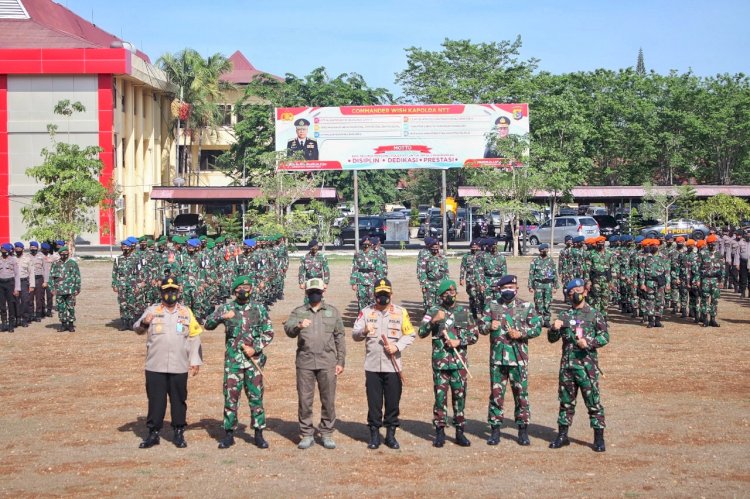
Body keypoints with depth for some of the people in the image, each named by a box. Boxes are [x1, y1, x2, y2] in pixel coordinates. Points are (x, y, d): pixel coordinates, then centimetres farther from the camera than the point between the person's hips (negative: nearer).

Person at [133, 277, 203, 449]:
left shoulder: (186, 312, 7)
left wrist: (195, 361, 2)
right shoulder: (152, 311, 2)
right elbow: (138, 329, -8)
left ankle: (179, 433, 17)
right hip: (155, 366, -1)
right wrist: (143, 323, -31)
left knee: (179, 400, 7)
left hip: (179, 367, 1)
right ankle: (153, 433, 12)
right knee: (155, 399, 4)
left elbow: (194, 337, 7)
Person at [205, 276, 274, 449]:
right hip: (232, 360, 0)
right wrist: (222, 317, -23)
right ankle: (229, 434, 10)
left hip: (254, 360, 0)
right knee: (230, 397, 2)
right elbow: (208, 324, -4)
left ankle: (259, 434, 11)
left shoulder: (259, 309, 5)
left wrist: (255, 348, -8)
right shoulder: (225, 308, 4)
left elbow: (269, 333, 5)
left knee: (256, 397, 3)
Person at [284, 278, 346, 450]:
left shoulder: (333, 312, 10)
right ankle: (306, 434, 12)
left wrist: (341, 361, 5)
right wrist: (299, 326, -32)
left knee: (328, 400, 3)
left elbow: (339, 337, 10)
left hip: (327, 363, 0)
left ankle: (327, 434, 14)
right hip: (305, 363, 0)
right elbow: (288, 329, -10)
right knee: (304, 400, 3)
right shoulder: (298, 312, 8)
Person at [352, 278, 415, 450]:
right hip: (372, 366, 0)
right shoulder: (366, 312, 4)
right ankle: (374, 435, 14)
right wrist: (364, 331, -22)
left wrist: (397, 346, -11)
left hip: (393, 366, 0)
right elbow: (354, 335, 0)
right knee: (374, 402, 4)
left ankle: (391, 434, 17)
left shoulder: (401, 312, 4)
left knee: (393, 402, 4)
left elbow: (410, 334, 5)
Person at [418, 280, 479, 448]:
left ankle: (460, 432, 13)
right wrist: (434, 320, -20)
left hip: (460, 362, 2)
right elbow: (421, 333, -5)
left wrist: (459, 342, -8)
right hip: (440, 362, -1)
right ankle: (440, 432, 8)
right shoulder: (433, 311, 1)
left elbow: (475, 335, 7)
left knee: (459, 396, 5)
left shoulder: (464, 312, 6)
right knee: (440, 396, 1)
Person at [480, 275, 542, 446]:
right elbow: (481, 327, 4)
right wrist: (489, 326, -18)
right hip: (497, 357, 1)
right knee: (496, 393, 5)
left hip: (518, 358, -1)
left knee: (521, 393, 4)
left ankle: (523, 430, 12)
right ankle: (495, 430, 13)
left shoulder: (526, 307, 2)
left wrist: (521, 333, -15)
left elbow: (537, 327, 0)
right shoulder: (492, 306, 7)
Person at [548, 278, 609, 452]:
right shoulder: (564, 315, 10)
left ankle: (599, 438, 4)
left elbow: (604, 336, -3)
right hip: (567, 364, 4)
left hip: (587, 364, -3)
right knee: (566, 400, 11)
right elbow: (552, 339, 12)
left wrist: (589, 343, -18)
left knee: (593, 401, -2)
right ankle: (562, 435, 20)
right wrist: (554, 329, -9)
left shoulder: (594, 314, 1)